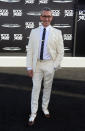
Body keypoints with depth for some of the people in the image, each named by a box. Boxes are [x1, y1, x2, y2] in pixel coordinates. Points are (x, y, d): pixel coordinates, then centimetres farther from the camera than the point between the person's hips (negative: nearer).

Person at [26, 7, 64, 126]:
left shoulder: (57, 33, -2)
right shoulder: (34, 32, 2)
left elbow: (60, 52, -1)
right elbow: (30, 50, 1)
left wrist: (55, 66, -7)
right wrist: (29, 67, -4)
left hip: (49, 65, 0)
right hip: (37, 64, 0)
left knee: (47, 88, 13)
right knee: (35, 88, 3)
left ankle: (45, 108, 33)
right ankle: (33, 113, 15)